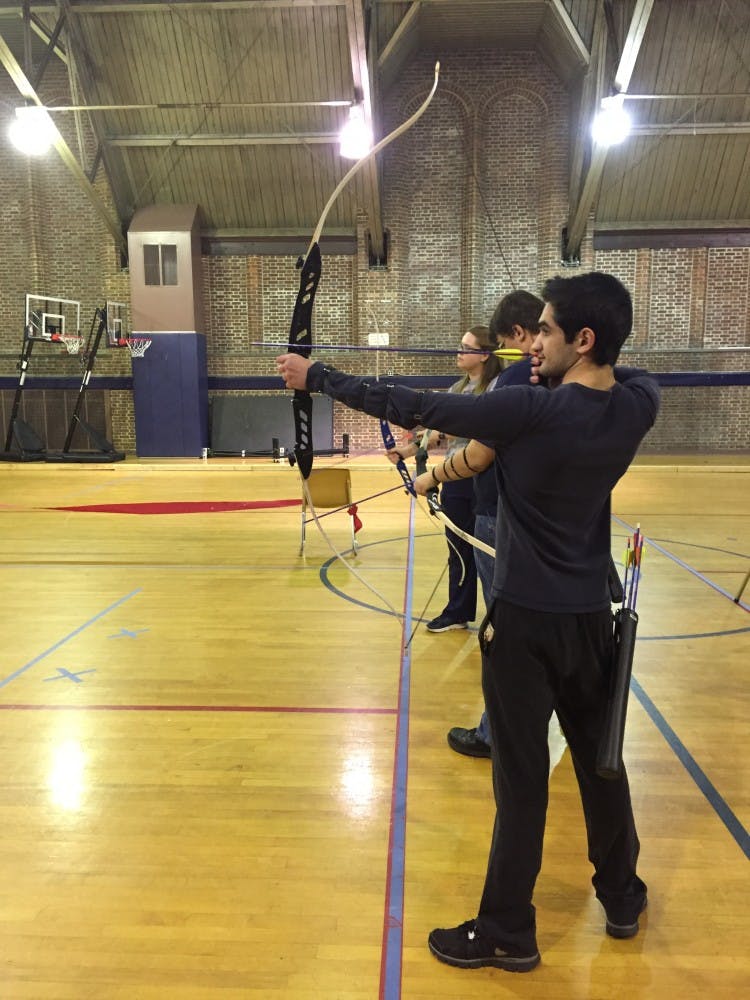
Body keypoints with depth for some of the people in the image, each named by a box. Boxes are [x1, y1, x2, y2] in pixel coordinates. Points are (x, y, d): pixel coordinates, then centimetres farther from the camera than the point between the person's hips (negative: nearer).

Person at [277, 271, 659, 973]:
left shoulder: (531, 412, -21)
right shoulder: (637, 407, -4)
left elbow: (413, 407, -18)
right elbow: (627, 374, 22)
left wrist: (316, 377, -8)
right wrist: (565, 374, 8)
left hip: (525, 621, -6)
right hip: (591, 617, 6)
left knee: (522, 777, 6)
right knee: (601, 760, 21)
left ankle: (507, 934, 23)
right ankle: (623, 901, 40)